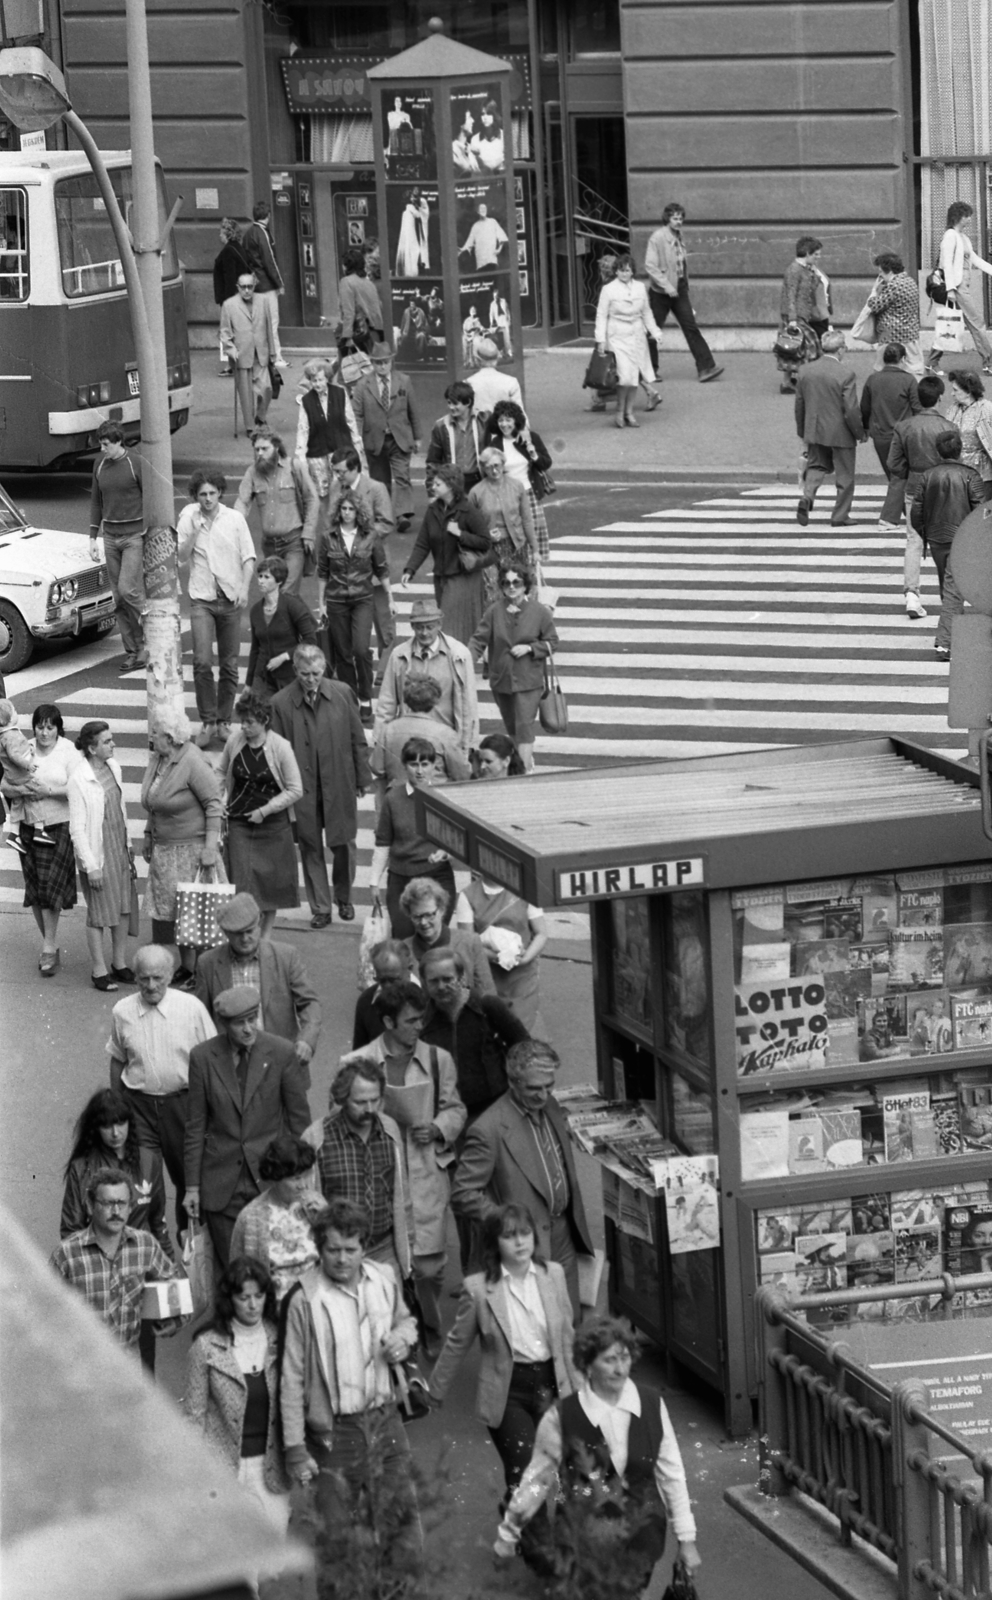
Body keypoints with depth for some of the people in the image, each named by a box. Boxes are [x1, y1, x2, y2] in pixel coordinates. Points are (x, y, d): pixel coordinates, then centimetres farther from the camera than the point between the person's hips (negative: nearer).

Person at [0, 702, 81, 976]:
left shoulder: (68, 752, -5)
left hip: (59, 828, -4)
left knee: (50, 887, -10)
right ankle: (49, 945, 19)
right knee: (34, 889, 6)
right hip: (29, 827, 4)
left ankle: (49, 949, -4)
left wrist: (49, 791, -21)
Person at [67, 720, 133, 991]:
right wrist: (90, 866, -17)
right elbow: (77, 828, -16)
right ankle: (99, 971, 13)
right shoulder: (78, 779, -18)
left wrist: (128, 848, 16)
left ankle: (120, 963, 25)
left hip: (119, 847, 7)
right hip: (97, 852, -7)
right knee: (99, 914, 2)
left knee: (123, 908, 12)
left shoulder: (113, 767, 3)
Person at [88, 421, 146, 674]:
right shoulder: (100, 464, 6)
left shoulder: (136, 464, -11)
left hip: (135, 536, -6)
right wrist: (93, 538, 11)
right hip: (111, 536, 6)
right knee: (119, 599, 4)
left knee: (128, 589, -16)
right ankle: (133, 653, 9)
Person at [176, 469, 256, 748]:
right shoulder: (188, 519, 1)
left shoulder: (235, 519, 2)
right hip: (202, 599, -1)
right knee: (202, 662, -14)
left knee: (229, 665, 4)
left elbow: (248, 557, 4)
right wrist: (194, 532, -13)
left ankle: (224, 721, 16)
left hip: (230, 599, 1)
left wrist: (244, 589, -9)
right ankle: (207, 722, -5)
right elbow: (180, 558, -2)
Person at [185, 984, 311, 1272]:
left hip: (272, 1178, -1)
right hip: (222, 1182, 1)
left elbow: (299, 1119, 3)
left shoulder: (281, 1053, -5)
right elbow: (196, 1126, 4)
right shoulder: (203, 1057, -2)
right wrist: (192, 1185, 4)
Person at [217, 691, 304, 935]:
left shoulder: (280, 748, -12)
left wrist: (264, 811, -12)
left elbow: (295, 790, -7)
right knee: (243, 880, -8)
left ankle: (265, 937, 23)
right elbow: (221, 773, 14)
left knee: (271, 882, 8)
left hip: (272, 823, -1)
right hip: (239, 822, 1)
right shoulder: (235, 741, -4)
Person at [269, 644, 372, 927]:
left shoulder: (342, 694, -5)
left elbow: (357, 739, 3)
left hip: (339, 784, 0)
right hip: (303, 787, 0)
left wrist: (362, 777, 4)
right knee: (310, 848, 8)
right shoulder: (282, 702, -8)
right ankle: (320, 908, 19)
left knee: (343, 844, 8)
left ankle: (343, 898, 31)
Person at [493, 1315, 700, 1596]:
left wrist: (687, 1539, 2)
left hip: (642, 1535, 2)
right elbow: (537, 1478, -1)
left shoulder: (652, 1405, -7)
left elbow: (672, 1474, 0)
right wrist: (507, 1534, 8)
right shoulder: (562, 1417, -13)